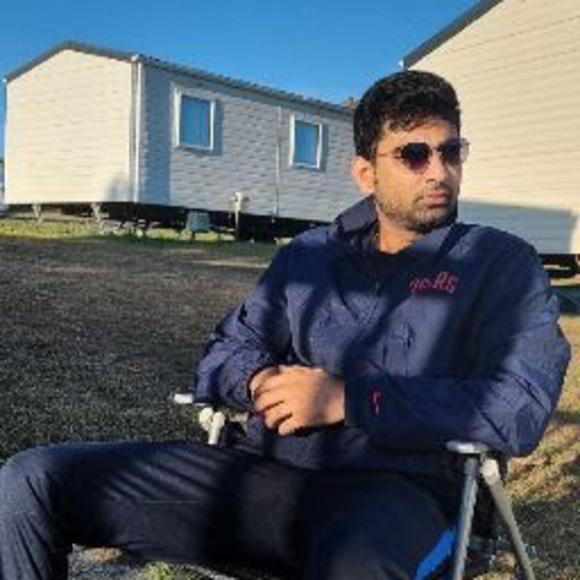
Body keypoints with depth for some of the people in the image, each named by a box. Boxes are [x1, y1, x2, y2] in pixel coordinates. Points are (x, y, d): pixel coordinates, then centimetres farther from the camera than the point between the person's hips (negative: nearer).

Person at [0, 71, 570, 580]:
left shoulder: (501, 264, 7)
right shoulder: (308, 255, 19)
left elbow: (519, 407, -8)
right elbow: (224, 351, 20)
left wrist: (347, 398, -12)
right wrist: (261, 382, -5)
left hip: (391, 488, -4)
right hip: (262, 471, 4)